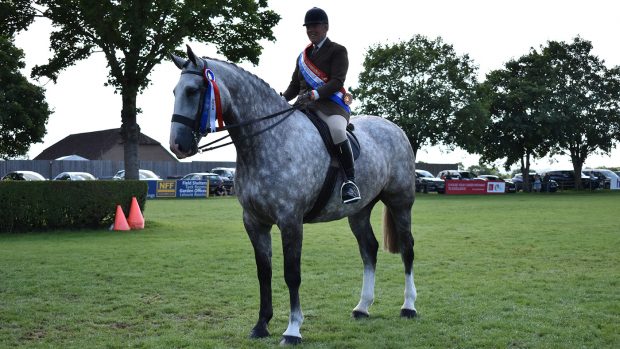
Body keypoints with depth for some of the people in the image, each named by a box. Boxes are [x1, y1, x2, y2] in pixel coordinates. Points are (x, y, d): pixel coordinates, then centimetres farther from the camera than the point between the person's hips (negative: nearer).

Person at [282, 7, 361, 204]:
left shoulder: (337, 51, 5)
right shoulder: (303, 56, 25)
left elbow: (337, 81, -9)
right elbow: (295, 84, 22)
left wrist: (314, 94, -25)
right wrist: (283, 98, 0)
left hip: (330, 101, -7)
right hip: (304, 104, 7)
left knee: (337, 130, -38)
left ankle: (350, 180, -28)